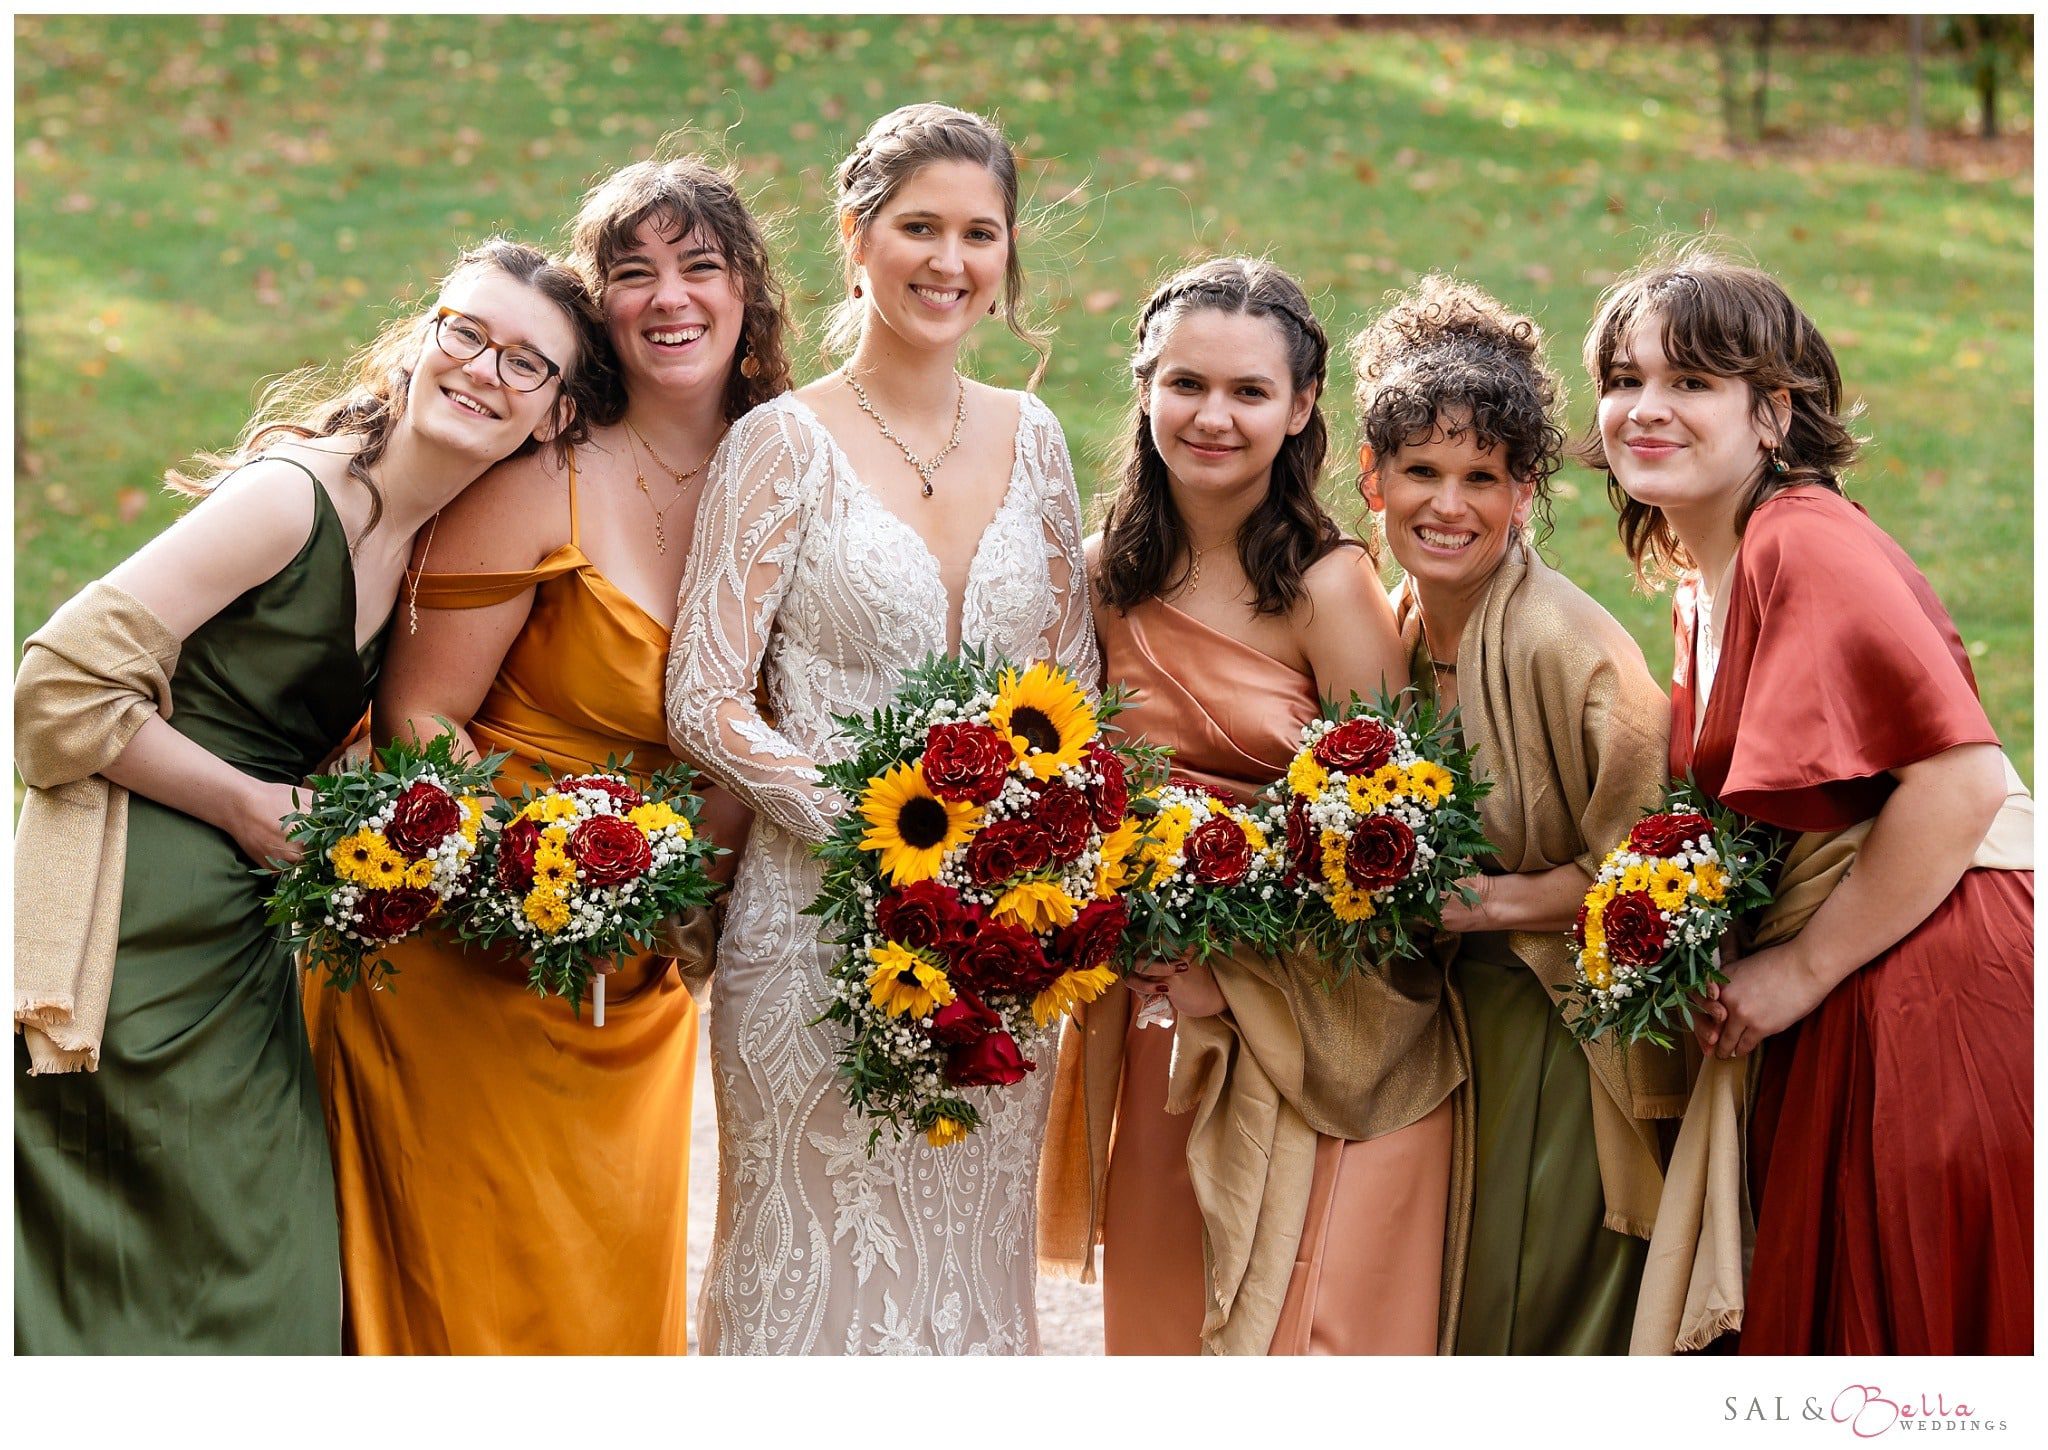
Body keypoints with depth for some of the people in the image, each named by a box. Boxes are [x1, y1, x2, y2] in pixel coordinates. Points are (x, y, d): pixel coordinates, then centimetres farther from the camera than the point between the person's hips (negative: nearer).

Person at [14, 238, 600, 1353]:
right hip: (136, 924, -8)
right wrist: (253, 809, -12)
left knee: (266, 1282, 11)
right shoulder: (295, 495, -17)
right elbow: (62, 686, -19)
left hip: (242, 936, 8)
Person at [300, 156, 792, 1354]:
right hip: (478, 965, -5)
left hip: (644, 979, 5)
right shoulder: (542, 484, -14)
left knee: (620, 1288, 16)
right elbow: (420, 713, -12)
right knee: (483, 1290, 4)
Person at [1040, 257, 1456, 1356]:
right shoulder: (1103, 577, 1)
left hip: (1324, 1024, -4)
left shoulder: (1330, 586, -14)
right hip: (1156, 1015, 5)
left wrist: (1232, 966, -15)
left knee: (1299, 1327, 2)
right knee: (1165, 1322, 13)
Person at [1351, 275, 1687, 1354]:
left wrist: (1483, 901, -19)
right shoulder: (1393, 628, 2)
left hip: (1573, 1031, -7)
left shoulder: (1567, 647, -20)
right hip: (1455, 1016, 7)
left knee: (1543, 1316, 1)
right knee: (1448, 1311, 12)